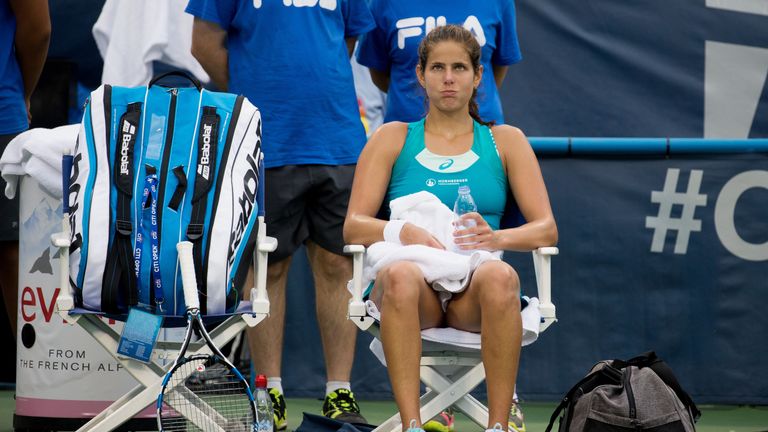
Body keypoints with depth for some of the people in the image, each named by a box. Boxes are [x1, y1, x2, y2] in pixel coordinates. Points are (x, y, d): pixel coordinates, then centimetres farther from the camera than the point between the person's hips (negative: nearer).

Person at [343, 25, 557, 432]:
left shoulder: (505, 141, 17)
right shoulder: (392, 139, 16)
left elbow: (546, 229, 6)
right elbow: (353, 227, 5)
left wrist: (497, 238, -17)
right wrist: (403, 231, -17)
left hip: (474, 292, 0)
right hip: (418, 289, 0)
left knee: (500, 277, -37)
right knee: (401, 276, -38)